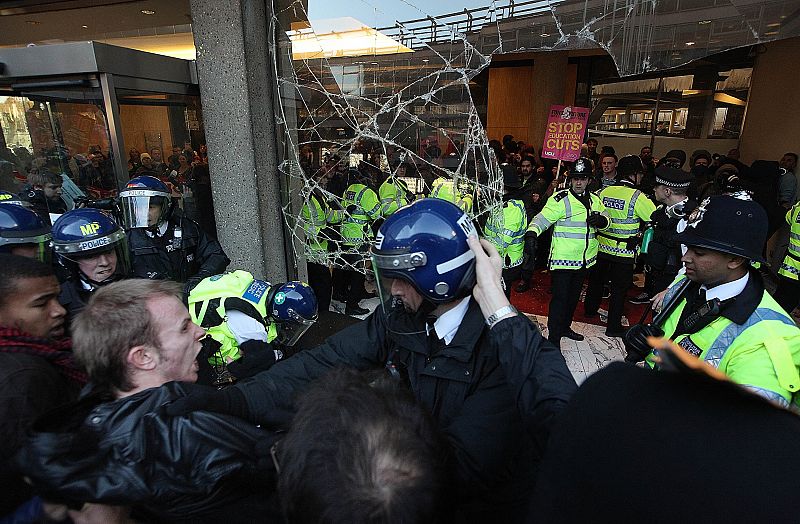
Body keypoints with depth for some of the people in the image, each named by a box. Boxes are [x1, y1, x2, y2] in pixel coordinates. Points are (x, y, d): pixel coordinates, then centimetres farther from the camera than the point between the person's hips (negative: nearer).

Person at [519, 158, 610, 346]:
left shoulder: (595, 200, 10)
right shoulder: (561, 199, -12)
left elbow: (606, 218, 13)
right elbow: (543, 218, -21)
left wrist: (601, 220, -11)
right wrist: (531, 233, -40)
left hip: (584, 259, 7)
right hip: (563, 258, -7)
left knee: (574, 295, 20)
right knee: (560, 298, -5)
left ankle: (564, 327, 39)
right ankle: (553, 338, 5)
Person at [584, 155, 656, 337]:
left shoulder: (604, 191, -1)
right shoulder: (637, 196, -14)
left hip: (602, 246, 5)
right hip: (624, 251, -5)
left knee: (596, 279, 21)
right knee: (619, 288, 5)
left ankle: (590, 309, 39)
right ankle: (613, 326, 12)